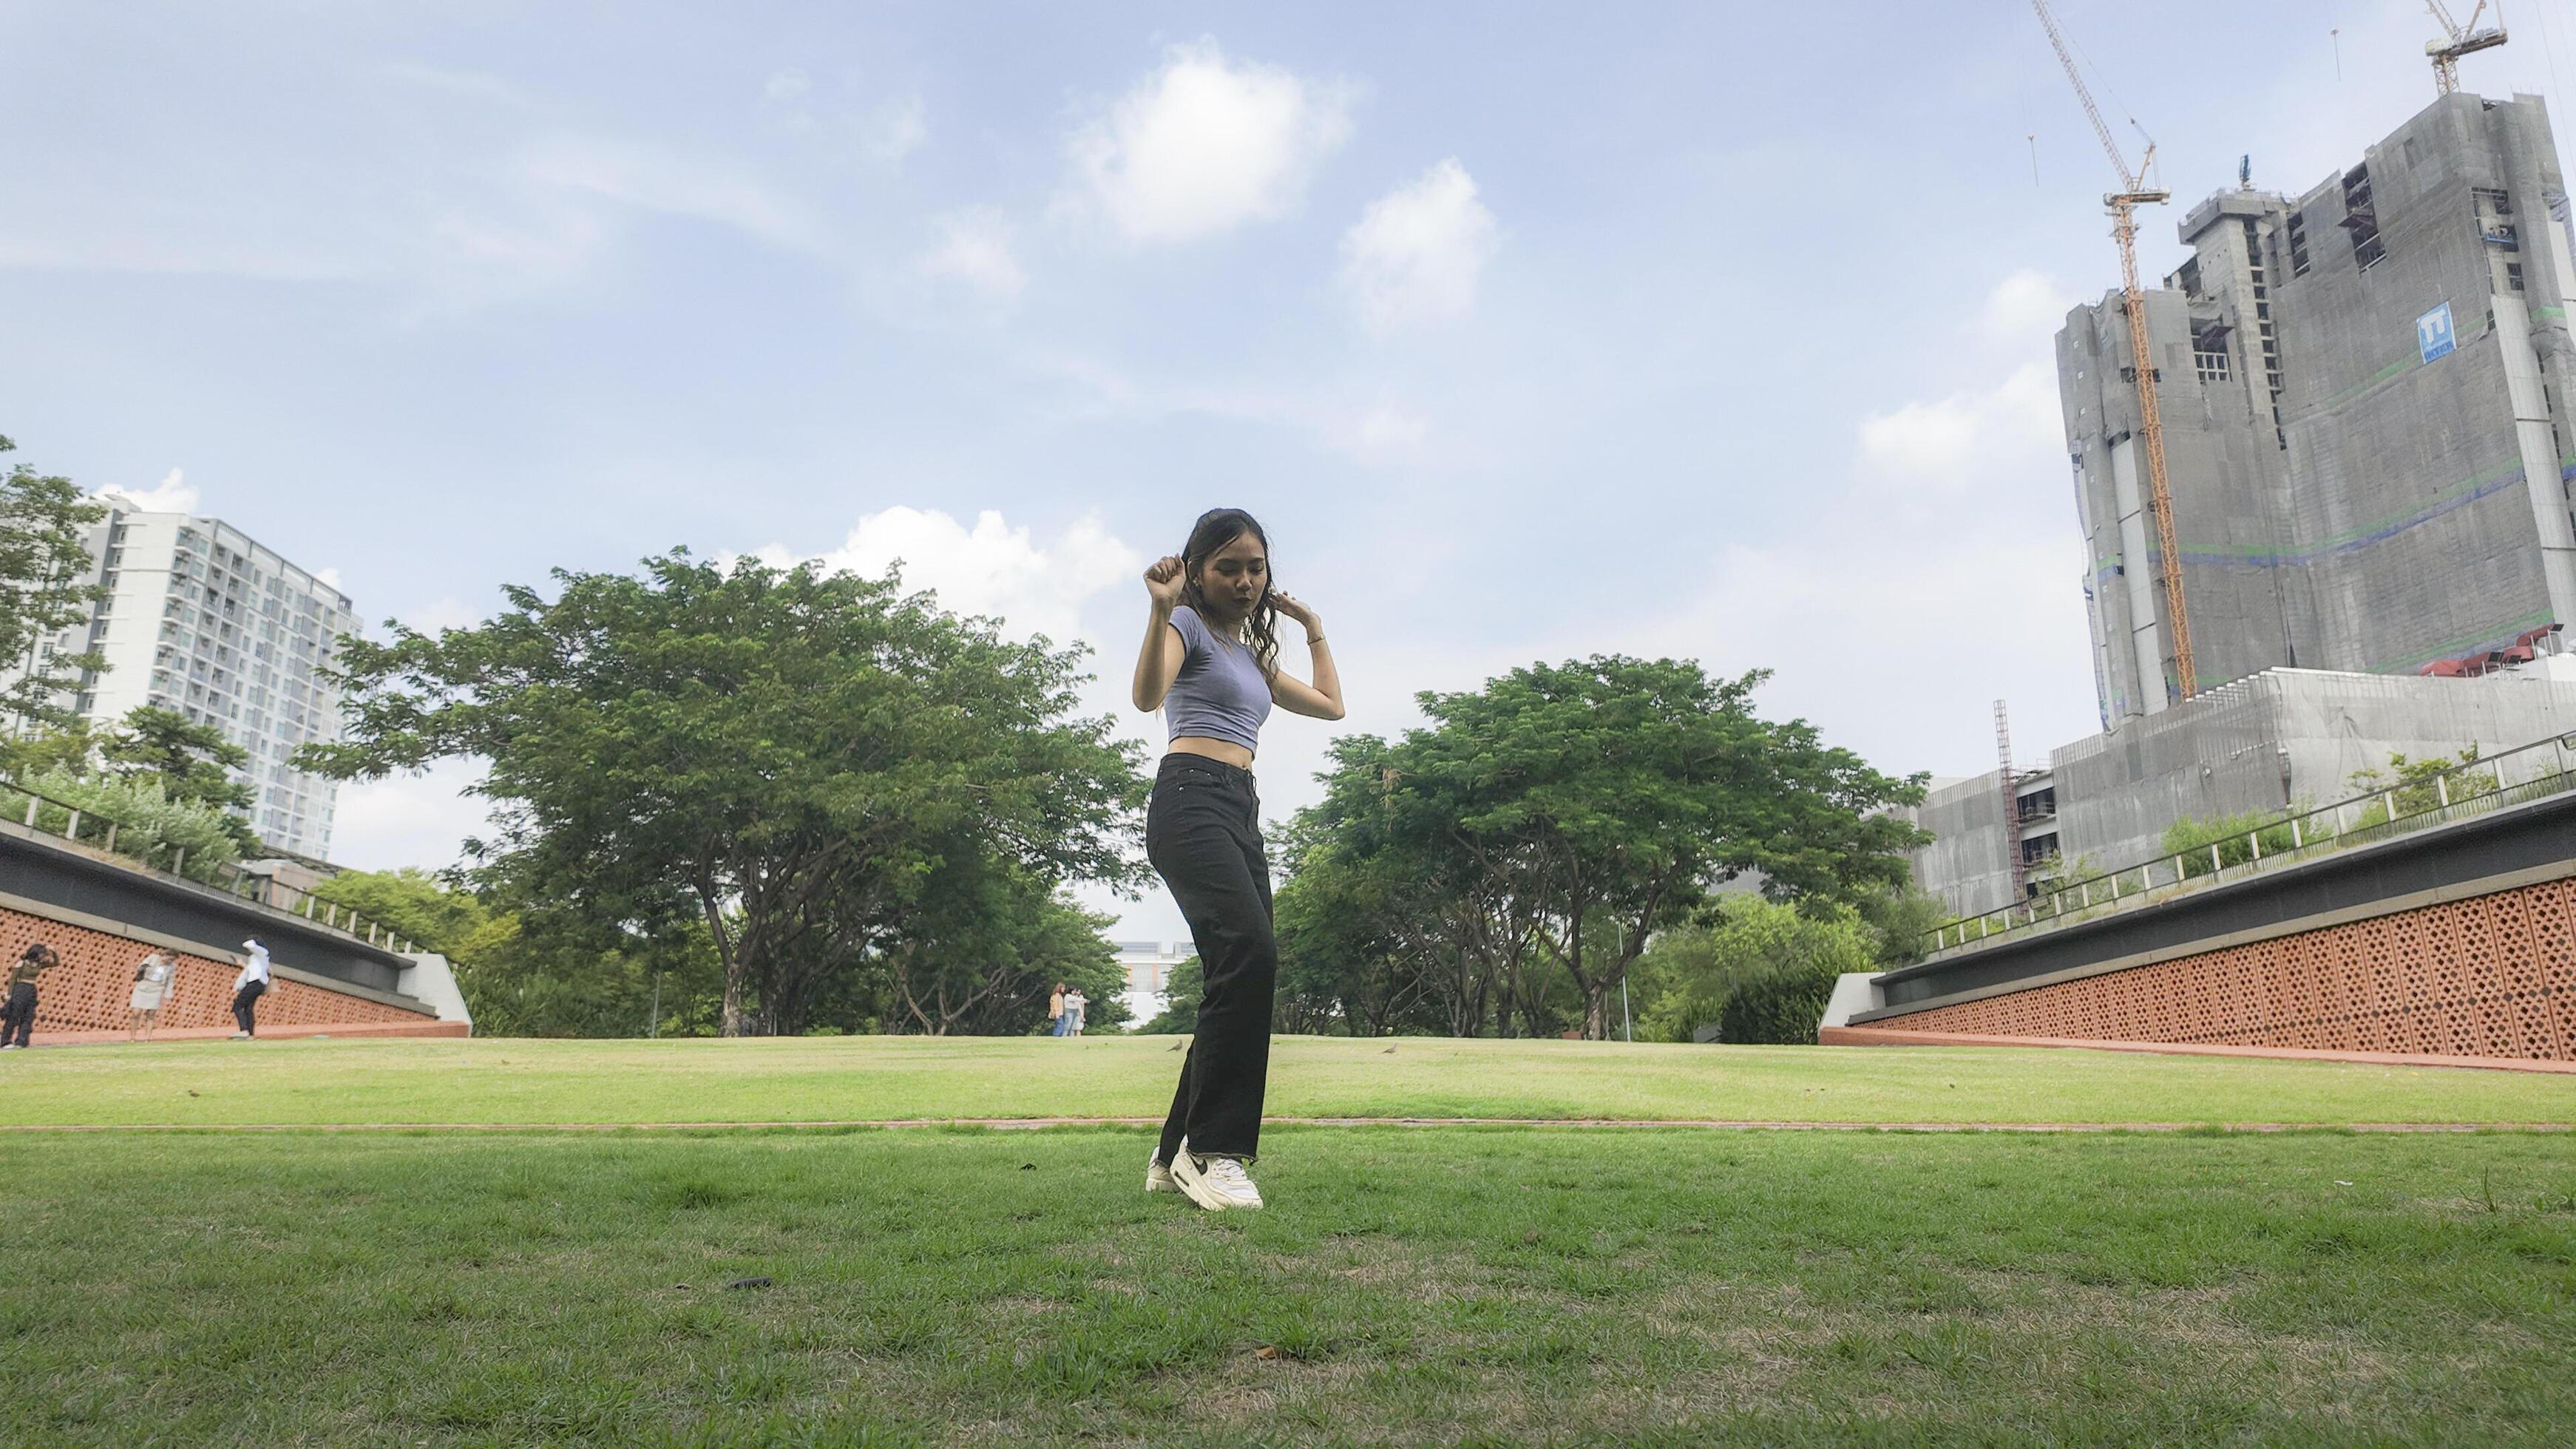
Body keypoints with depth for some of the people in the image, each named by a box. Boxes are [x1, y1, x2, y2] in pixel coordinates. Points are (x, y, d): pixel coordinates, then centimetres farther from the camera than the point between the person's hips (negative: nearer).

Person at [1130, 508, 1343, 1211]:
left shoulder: (1252, 653, 27)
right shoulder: (1189, 626, 5)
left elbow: (1331, 705, 34)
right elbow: (1148, 696, -16)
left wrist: (1312, 626, 36)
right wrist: (1161, 610, -27)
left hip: (1242, 815, 9)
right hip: (1191, 801, -9)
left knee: (1238, 979, 1)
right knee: (1250, 952, -27)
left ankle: (1178, 1155, 9)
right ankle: (1213, 1149, -22)